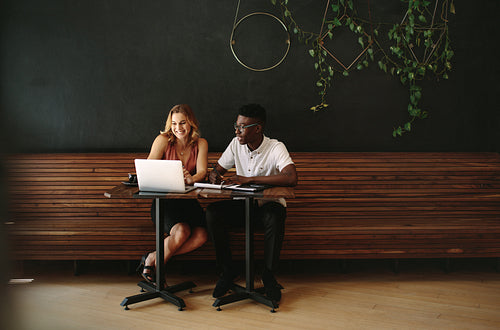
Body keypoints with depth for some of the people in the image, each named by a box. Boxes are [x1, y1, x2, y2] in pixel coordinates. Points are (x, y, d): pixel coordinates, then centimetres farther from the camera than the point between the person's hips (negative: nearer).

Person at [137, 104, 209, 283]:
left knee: (202, 235, -23)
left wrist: (191, 179, -30)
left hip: (188, 201, 3)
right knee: (181, 231, -31)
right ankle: (154, 265, -5)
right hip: (164, 201, -3)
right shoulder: (163, 140, -2)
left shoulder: (200, 144, 6)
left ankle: (153, 258, -9)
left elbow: (202, 172, -6)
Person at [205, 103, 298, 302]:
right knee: (212, 213, -24)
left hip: (267, 204, -4)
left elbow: (291, 178, -33)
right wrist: (214, 177, -19)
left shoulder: (275, 148, -16)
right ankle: (226, 273, -8)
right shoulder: (236, 144, 0)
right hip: (242, 204, 4)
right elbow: (217, 169, 9)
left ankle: (269, 276, -17)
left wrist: (249, 179, -35)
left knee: (274, 217, -38)